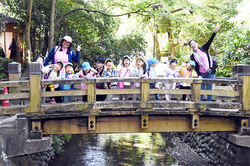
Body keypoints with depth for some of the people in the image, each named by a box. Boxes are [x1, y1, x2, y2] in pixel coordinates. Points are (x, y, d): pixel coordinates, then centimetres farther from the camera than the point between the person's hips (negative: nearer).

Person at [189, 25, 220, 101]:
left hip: (210, 73, -1)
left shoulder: (203, 49, 7)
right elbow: (196, 67, 7)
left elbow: (209, 41, -4)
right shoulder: (193, 56, 9)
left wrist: (215, 32, -16)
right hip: (202, 74, 1)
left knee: (209, 90, 1)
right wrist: (199, 75, -6)